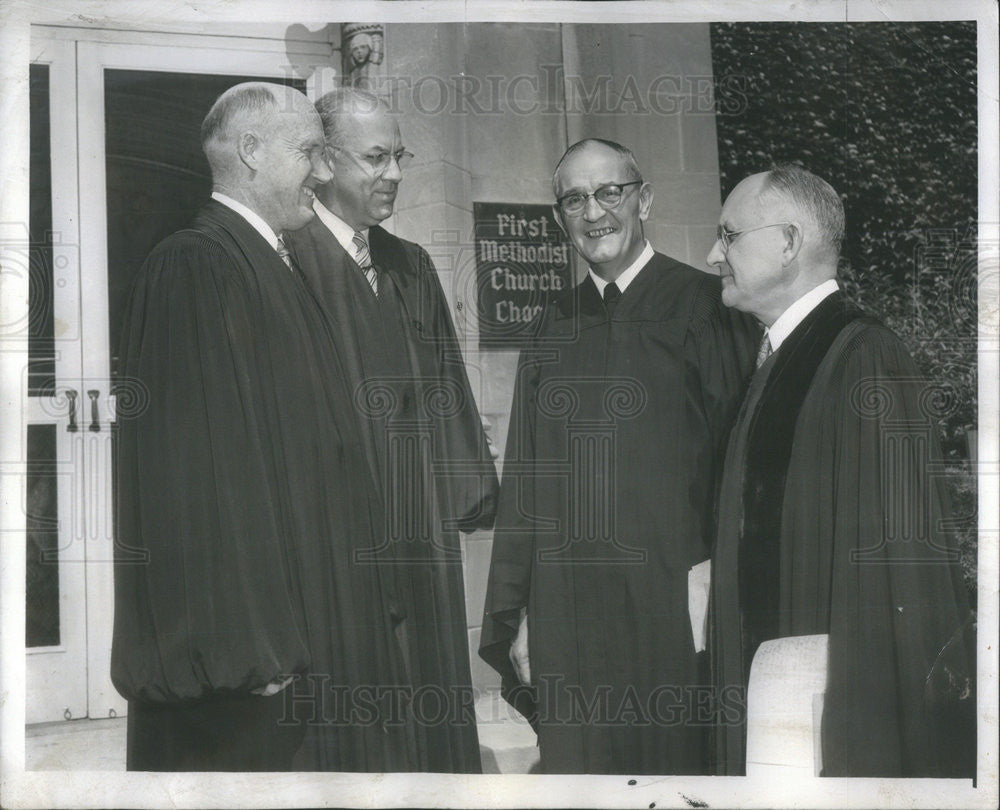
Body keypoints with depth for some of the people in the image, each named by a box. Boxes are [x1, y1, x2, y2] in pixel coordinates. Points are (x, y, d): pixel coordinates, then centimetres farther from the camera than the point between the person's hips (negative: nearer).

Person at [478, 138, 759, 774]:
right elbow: (524, 477, 14)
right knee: (577, 768, 7)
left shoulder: (704, 306, -1)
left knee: (676, 763, 1)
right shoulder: (556, 327, 13)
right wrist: (517, 615, 10)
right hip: (567, 613, 4)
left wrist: (712, 578, -14)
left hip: (675, 607, -4)